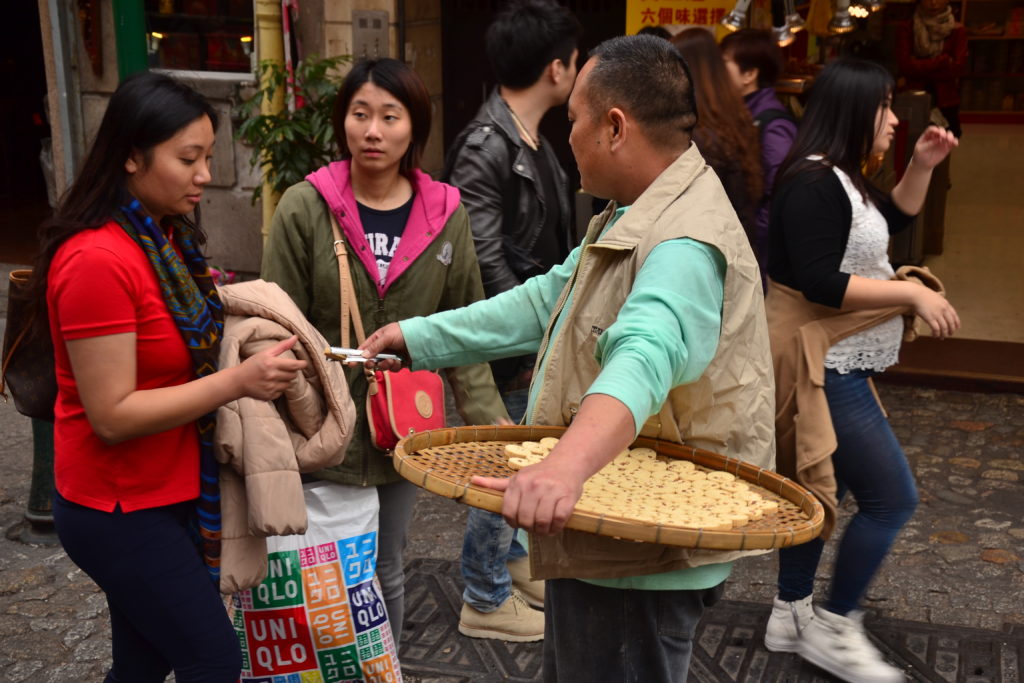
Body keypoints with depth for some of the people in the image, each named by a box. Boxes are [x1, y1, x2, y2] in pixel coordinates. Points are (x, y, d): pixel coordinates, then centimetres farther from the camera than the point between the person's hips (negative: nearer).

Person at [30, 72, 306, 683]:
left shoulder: (166, 238, 4)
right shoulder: (97, 259, -23)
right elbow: (112, 415, -23)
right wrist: (237, 382, -27)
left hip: (168, 492, 8)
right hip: (121, 511, -8)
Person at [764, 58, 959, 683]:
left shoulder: (843, 178, 12)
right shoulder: (813, 184, -20)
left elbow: (889, 223, 27)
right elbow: (822, 284, -26)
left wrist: (922, 167, 13)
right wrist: (913, 293, -21)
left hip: (837, 364, 11)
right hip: (820, 366, -11)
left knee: (822, 490, 17)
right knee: (892, 498, -4)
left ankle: (792, 614, 30)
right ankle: (835, 628, 10)